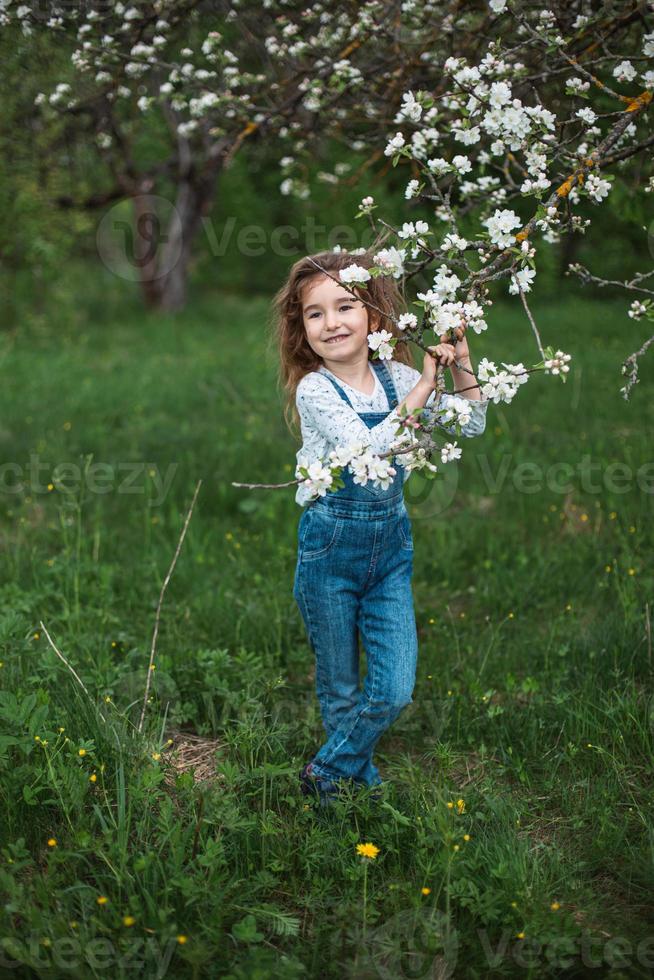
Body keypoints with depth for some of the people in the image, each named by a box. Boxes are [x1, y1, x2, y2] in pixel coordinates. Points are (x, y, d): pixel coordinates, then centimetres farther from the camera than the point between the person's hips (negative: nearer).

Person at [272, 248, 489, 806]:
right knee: (341, 691, 10)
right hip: (331, 549, -4)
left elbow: (472, 425, 6)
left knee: (394, 691, 2)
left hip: (391, 544, 4)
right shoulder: (314, 389, -13)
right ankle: (361, 781, 34)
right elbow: (370, 445, -27)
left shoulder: (396, 376, 1)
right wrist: (424, 387, -22)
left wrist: (461, 362, -5)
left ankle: (326, 773, 25)